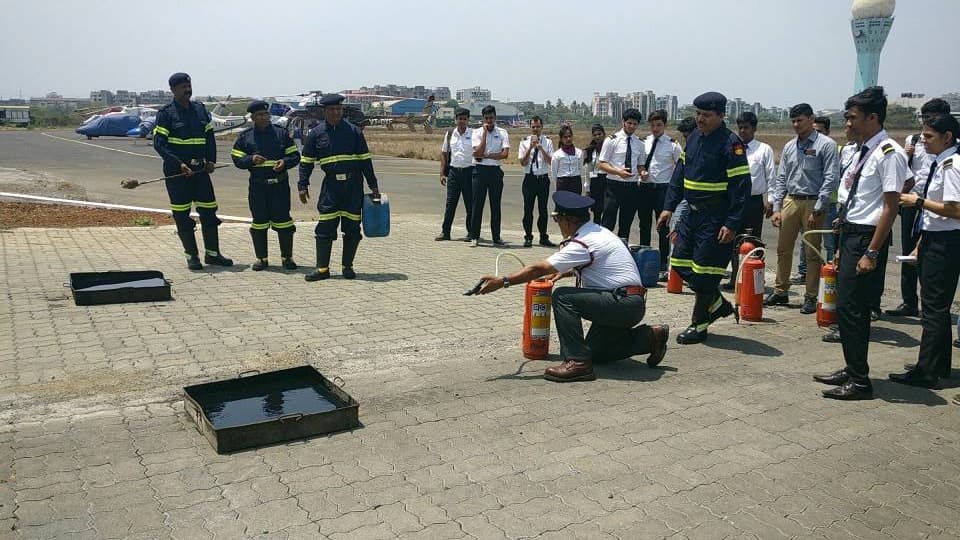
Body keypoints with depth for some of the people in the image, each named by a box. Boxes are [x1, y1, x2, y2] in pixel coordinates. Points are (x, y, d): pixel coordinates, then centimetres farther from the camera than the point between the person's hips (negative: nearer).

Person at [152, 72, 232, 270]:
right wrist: (179, 164, -19)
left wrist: (211, 161, 2)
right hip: (176, 172, -4)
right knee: (182, 215, 2)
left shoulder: (200, 109, 11)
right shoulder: (166, 113, -4)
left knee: (209, 211, 5)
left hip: (200, 170, 4)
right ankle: (192, 256, 12)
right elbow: (159, 144, -9)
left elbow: (210, 137, 16)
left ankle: (212, 253, 16)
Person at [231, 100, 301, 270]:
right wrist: (251, 159, -13)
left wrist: (285, 162, -14)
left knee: (283, 221, -1)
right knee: (259, 222, 6)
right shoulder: (245, 136, 7)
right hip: (257, 186, 1)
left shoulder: (281, 133, 5)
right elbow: (237, 159, 5)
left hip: (280, 185, -1)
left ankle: (287, 257, 10)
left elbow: (295, 156, 6)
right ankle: (261, 258, 17)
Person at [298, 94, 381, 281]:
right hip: (331, 184, 0)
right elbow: (306, 161, 9)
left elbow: (365, 160, 6)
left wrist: (373, 186, 4)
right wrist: (303, 185, 1)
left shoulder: (353, 131, 3)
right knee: (325, 226, -3)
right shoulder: (316, 133, 5)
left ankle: (347, 266, 14)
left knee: (352, 227, 2)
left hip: (353, 184, 0)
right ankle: (322, 268, 5)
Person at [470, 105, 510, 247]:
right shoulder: (477, 133, 1)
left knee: (496, 205, 6)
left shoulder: (502, 133, 3)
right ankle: (475, 237, 7)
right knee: (477, 204, 1)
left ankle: (496, 237, 13)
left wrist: (486, 155, -11)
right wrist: (485, 133, -12)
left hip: (495, 171, 1)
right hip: (480, 171, -1)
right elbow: (478, 153, -14)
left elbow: (505, 154, -10)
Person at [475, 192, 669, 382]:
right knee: (596, 352, 19)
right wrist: (563, 272, 20)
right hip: (632, 305, 10)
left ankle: (577, 361, -19)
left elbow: (540, 269, -18)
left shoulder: (583, 243, -19)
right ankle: (649, 338, 18)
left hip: (624, 304, -10)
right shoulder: (598, 231, 10)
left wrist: (502, 281, -13)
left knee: (562, 297, -19)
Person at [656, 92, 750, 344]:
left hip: (716, 220, -8)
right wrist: (669, 206, 10)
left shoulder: (731, 144, -14)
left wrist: (732, 224, -21)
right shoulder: (694, 137, 9)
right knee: (681, 263, 11)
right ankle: (719, 304, 30)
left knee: (704, 273, -3)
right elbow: (680, 174, 16)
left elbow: (741, 185, -17)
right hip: (692, 214, 8)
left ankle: (699, 325, 13)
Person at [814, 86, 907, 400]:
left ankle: (860, 382, 5)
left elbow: (891, 207, -17)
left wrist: (871, 253, -20)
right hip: (851, 234, 9)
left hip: (867, 238, -9)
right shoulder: (865, 151, 13)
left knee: (852, 307, -6)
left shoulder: (889, 154, -14)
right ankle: (851, 371, 26)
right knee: (846, 306, 14)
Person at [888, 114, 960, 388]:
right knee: (936, 306, 17)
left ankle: (926, 372, 1)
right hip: (933, 241, 10)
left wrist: (919, 201, -16)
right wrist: (921, 244, 18)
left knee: (934, 307, -5)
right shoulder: (937, 164, 12)